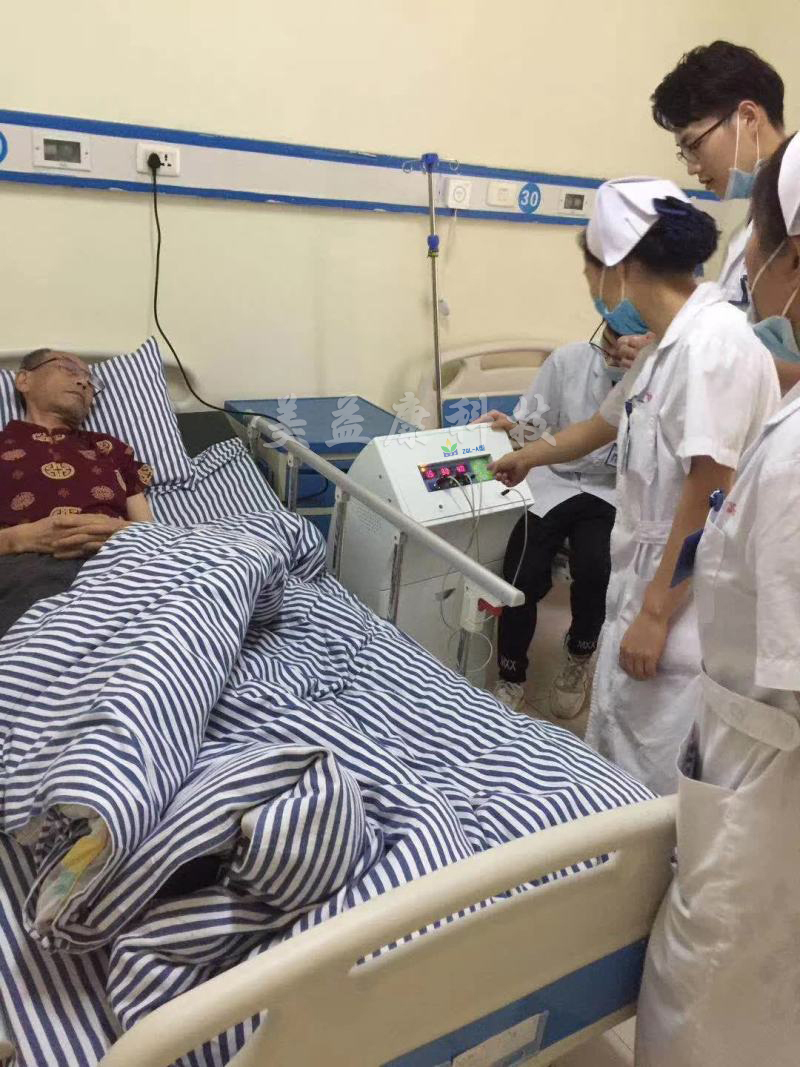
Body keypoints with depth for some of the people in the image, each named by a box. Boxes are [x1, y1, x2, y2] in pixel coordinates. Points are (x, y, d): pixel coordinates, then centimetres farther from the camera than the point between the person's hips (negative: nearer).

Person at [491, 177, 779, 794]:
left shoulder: (715, 340, -19)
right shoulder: (668, 345, 11)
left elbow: (709, 494, -22)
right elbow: (607, 424, 27)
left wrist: (655, 614, -18)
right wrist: (526, 458, 42)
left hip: (678, 609, -9)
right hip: (642, 588, 9)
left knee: (653, 787, 4)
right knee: (609, 765, 21)